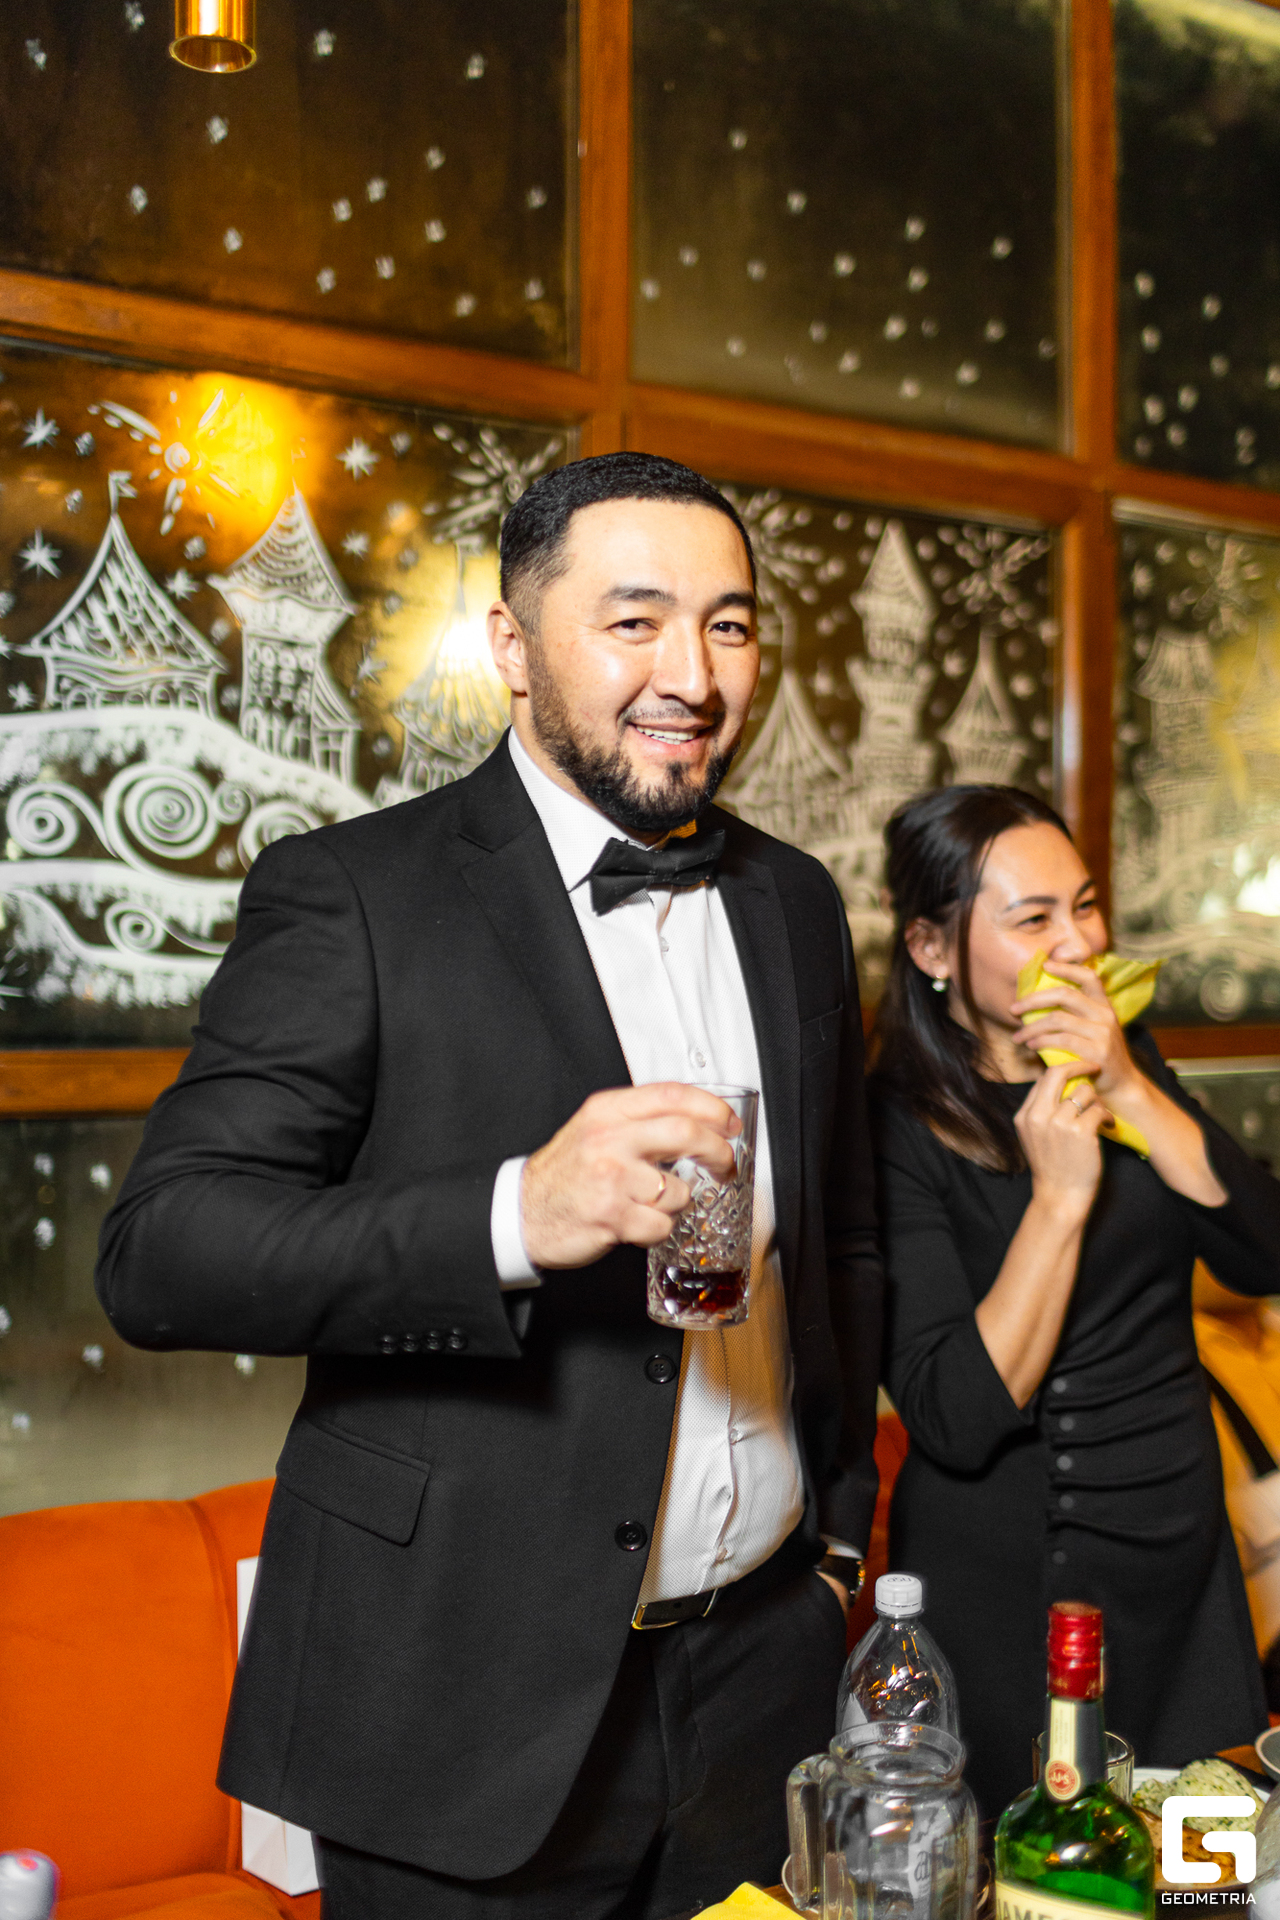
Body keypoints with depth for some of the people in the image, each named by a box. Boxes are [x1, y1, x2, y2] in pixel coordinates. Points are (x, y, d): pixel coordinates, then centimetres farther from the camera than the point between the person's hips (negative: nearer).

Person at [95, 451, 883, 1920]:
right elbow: (159, 1253, -19)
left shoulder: (795, 903, 7)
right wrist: (516, 1216, -31)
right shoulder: (351, 895, -11)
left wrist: (839, 1515, 14)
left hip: (762, 1674, 5)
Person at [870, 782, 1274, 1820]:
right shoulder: (897, 1123, -16)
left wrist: (1129, 1088, -17)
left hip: (1183, 1547, 6)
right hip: (1008, 1587, -6)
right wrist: (1060, 1192, -25)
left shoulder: (1126, 1060, 3)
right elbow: (957, 1420, -21)